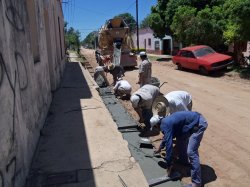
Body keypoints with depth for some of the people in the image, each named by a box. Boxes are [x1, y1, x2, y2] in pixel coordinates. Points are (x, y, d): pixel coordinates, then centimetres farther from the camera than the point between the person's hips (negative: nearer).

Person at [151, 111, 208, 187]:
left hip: (199, 124, -11)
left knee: (191, 152, -13)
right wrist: (160, 148, 46)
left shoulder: (165, 125, -17)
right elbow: (167, 137, 32)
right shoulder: (165, 121, 13)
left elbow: (169, 144, -20)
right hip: (195, 120, 11)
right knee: (180, 139, 23)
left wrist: (169, 165, -13)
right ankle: (183, 161, 43)